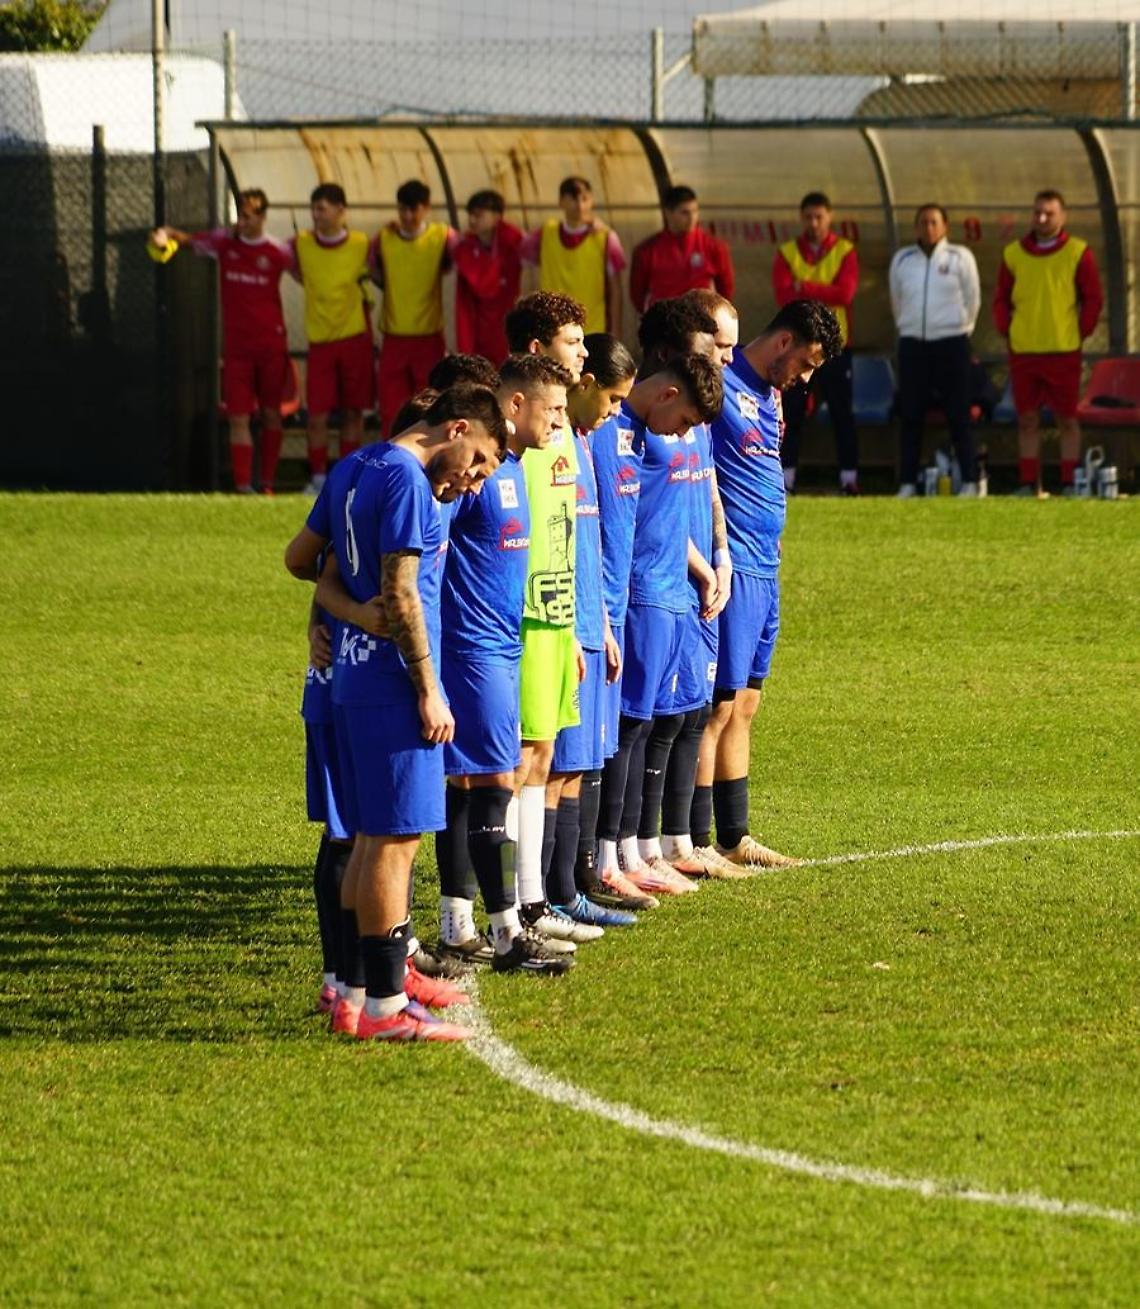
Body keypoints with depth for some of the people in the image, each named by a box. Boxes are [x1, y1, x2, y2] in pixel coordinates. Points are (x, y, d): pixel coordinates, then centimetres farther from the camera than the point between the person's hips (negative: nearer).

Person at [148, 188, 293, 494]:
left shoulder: (278, 251, -1)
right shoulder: (224, 242, 3)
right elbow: (188, 240, -2)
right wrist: (165, 235, -23)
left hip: (271, 343, 0)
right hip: (236, 347, 0)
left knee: (270, 414, 8)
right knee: (238, 417, -6)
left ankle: (268, 482, 19)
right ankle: (242, 484, -9)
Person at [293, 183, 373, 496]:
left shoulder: (362, 245, -5)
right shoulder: (301, 244, -2)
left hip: (355, 338, 0)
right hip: (320, 340, 1)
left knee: (352, 411, 6)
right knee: (317, 413, -4)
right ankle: (317, 478, 6)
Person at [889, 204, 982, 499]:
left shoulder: (960, 258, 1)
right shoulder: (902, 260, 9)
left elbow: (972, 300, 6)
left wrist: (961, 330, 10)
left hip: (951, 342, -3)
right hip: (912, 344, 3)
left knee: (958, 416, -4)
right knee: (911, 416, 2)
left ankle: (969, 480, -2)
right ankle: (907, 483, 4)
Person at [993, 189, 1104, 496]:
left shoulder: (1078, 253, 1)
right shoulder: (1013, 254, 9)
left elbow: (1094, 299, 4)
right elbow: (1001, 299, 14)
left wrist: (1081, 333, -2)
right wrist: (1005, 331, 3)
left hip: (1064, 353, -2)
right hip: (1022, 352, 2)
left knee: (1067, 420, 1)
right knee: (1027, 420, 4)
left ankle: (1070, 483, 5)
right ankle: (1029, 485, 8)